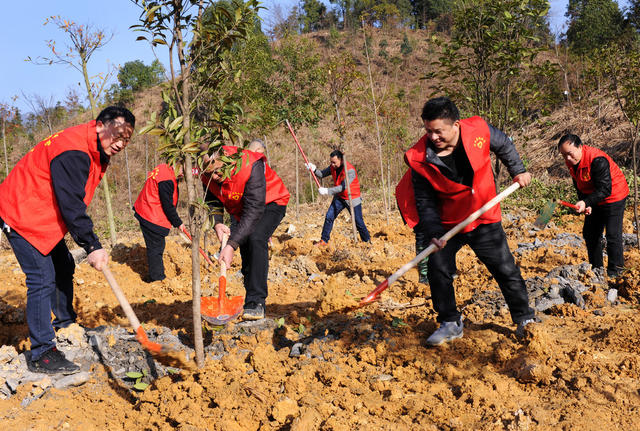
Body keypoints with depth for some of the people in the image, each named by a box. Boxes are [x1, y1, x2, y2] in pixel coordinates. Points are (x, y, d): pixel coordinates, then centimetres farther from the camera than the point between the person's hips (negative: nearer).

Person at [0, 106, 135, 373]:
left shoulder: (96, 152, 6)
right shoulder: (74, 151, -27)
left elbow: (75, 202, 13)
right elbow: (71, 205, -29)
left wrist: (92, 243, 11)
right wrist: (92, 246, -28)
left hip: (43, 217, 11)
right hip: (21, 217, -11)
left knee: (63, 268, 18)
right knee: (42, 279, -13)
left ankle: (65, 325, 37)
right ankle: (41, 354, -6)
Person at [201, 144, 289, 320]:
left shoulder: (251, 166, -38)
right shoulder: (208, 176, -18)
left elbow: (254, 210, -40)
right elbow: (213, 201, -2)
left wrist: (232, 245, -44)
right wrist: (216, 223, -25)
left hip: (270, 204, -7)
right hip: (240, 209, 7)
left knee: (256, 239, -29)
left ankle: (257, 302, -26)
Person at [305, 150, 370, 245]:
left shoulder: (350, 170, -27)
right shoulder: (332, 167, -5)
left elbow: (343, 187, -32)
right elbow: (322, 174, 3)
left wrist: (327, 191, -37)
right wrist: (314, 169, -18)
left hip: (352, 199, -6)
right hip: (339, 197, 6)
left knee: (358, 222, 0)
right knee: (329, 217, -4)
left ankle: (367, 241, 17)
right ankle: (324, 240, 6)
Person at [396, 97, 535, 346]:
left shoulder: (479, 130, -17)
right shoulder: (420, 159, -19)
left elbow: (504, 146, 8)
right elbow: (424, 200, -10)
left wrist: (518, 170, 8)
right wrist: (433, 232, -20)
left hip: (484, 220, 1)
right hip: (447, 224, 0)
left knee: (506, 270, 6)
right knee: (438, 269, -6)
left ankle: (525, 318, 25)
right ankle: (450, 324, 13)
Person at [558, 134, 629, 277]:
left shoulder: (598, 160, -31)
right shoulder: (571, 162, -7)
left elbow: (605, 189, -32)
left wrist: (586, 202, -41)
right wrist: (584, 204, -9)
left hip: (614, 197, -8)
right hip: (594, 200, 8)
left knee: (612, 234, -9)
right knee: (589, 233, 10)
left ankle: (615, 272, 2)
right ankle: (596, 268, 22)